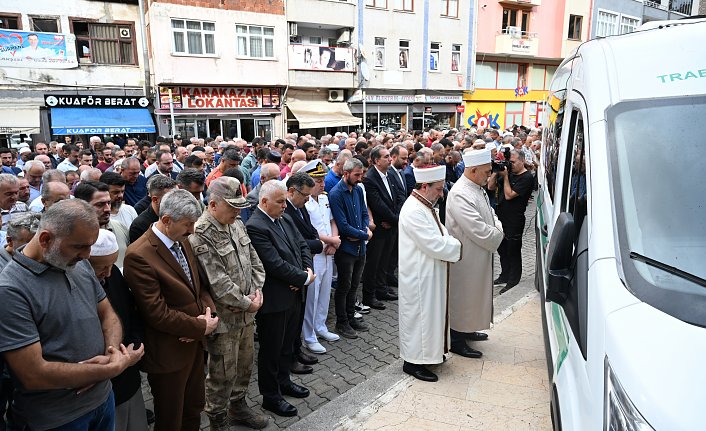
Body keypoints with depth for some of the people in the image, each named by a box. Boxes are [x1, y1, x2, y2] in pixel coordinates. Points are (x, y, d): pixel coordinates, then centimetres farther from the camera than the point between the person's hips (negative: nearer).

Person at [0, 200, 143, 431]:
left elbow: (108, 315, 7)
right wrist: (113, 368, -20)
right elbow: (34, 375, -23)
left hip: (104, 397, 6)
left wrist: (113, 354, -14)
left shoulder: (80, 265, -1)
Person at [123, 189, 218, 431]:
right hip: (169, 353, -7)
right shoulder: (139, 256, -24)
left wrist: (208, 313, -10)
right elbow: (157, 314, -25)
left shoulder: (182, 241, 1)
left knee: (194, 409, 24)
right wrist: (202, 327, -16)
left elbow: (200, 284, 10)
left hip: (194, 343, 7)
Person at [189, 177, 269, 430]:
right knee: (223, 374, 10)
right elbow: (218, 283, -24)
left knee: (244, 365, 22)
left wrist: (258, 290, -5)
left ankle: (238, 407, 44)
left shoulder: (237, 225, 4)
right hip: (223, 318, -7)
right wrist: (247, 303, -15)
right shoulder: (200, 236, -22)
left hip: (246, 313, 8)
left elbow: (254, 260, 10)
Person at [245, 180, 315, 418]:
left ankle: (283, 381, 44)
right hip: (274, 300, -8)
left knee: (286, 343, 24)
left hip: (293, 294, 8)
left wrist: (308, 270, -8)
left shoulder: (285, 218, 6)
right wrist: (305, 278, -15)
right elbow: (276, 264, -25)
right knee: (271, 349, 10)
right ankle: (270, 396, 27)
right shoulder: (255, 227, -21)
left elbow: (302, 245, 10)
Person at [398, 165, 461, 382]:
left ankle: (428, 351, 36)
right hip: (418, 276, -10)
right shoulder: (413, 211, -24)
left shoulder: (425, 206, 10)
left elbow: (440, 236, 15)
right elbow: (434, 245, -25)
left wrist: (452, 243, -4)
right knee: (418, 315, 2)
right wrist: (457, 247, -11)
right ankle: (413, 361, 16)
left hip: (430, 273, 10)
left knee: (430, 313, 20)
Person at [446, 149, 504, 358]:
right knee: (462, 296, 3)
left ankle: (467, 330, 39)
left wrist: (497, 226, -2)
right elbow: (478, 231, -29)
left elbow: (489, 212, 19)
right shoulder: (460, 194, -26)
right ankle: (456, 340, 18)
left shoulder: (477, 188, 7)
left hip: (478, 256, 10)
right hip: (466, 258, -10)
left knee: (474, 294, 22)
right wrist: (497, 235, -12)